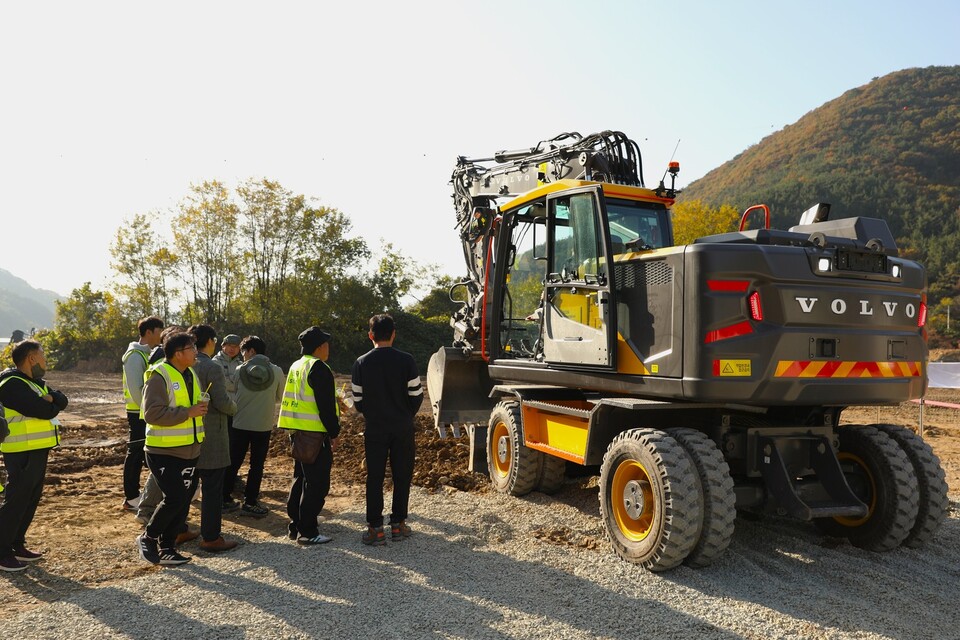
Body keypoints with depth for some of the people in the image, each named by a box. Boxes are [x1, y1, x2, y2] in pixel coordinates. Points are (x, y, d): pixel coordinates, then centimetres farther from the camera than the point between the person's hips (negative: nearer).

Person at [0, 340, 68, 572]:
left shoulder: (34, 382, 15)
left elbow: (61, 401, 5)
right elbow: (45, 411, -24)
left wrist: (49, 399, -16)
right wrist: (51, 405, -3)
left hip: (37, 451, 10)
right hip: (23, 454, -10)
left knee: (31, 500, 15)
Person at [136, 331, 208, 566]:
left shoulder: (190, 375, 12)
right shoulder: (159, 376, -15)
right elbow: (152, 413, -25)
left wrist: (201, 408, 6)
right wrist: (188, 412, -24)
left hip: (189, 451, 8)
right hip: (164, 452, -8)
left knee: (183, 502, 9)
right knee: (174, 499, -10)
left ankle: (167, 547, 22)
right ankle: (147, 538, 14)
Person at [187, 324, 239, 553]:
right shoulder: (212, 368, -17)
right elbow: (223, 402, -21)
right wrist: (234, 407, -1)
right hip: (210, 438, -8)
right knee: (212, 489, 1)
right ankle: (210, 537, 7)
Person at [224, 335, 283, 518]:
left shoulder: (240, 370, -7)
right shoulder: (276, 371, -7)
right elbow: (280, 397, 5)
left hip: (240, 424, 1)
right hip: (263, 425, -1)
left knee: (233, 463, 15)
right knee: (257, 465, 8)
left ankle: (224, 498, 25)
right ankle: (249, 503, 11)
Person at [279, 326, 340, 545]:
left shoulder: (296, 367, 15)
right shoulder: (319, 369, -14)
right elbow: (325, 406, -18)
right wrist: (334, 433, -10)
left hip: (296, 431, 10)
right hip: (315, 433, -10)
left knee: (300, 479, 18)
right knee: (316, 484, -2)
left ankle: (295, 526, 25)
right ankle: (307, 532, 2)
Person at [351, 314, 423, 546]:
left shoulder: (361, 363, -5)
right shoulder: (406, 360, -9)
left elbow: (358, 401, -1)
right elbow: (416, 395, -5)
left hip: (374, 429, 1)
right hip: (403, 429, 0)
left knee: (374, 477, 8)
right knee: (402, 476, 11)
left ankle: (375, 528, 10)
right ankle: (398, 524, 18)